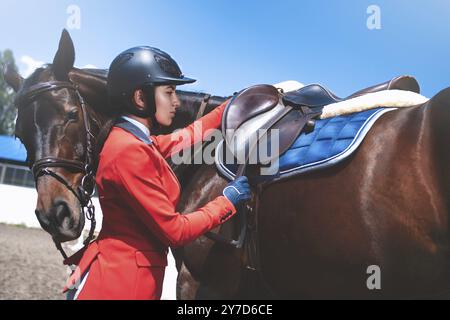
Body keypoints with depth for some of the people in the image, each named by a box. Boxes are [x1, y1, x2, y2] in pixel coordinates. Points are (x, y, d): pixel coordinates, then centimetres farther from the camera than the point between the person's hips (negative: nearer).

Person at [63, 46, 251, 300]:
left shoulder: (141, 142, 8)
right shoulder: (130, 151, -20)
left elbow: (192, 134, 25)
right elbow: (175, 231, -18)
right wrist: (227, 201, -6)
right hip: (117, 285, -9)